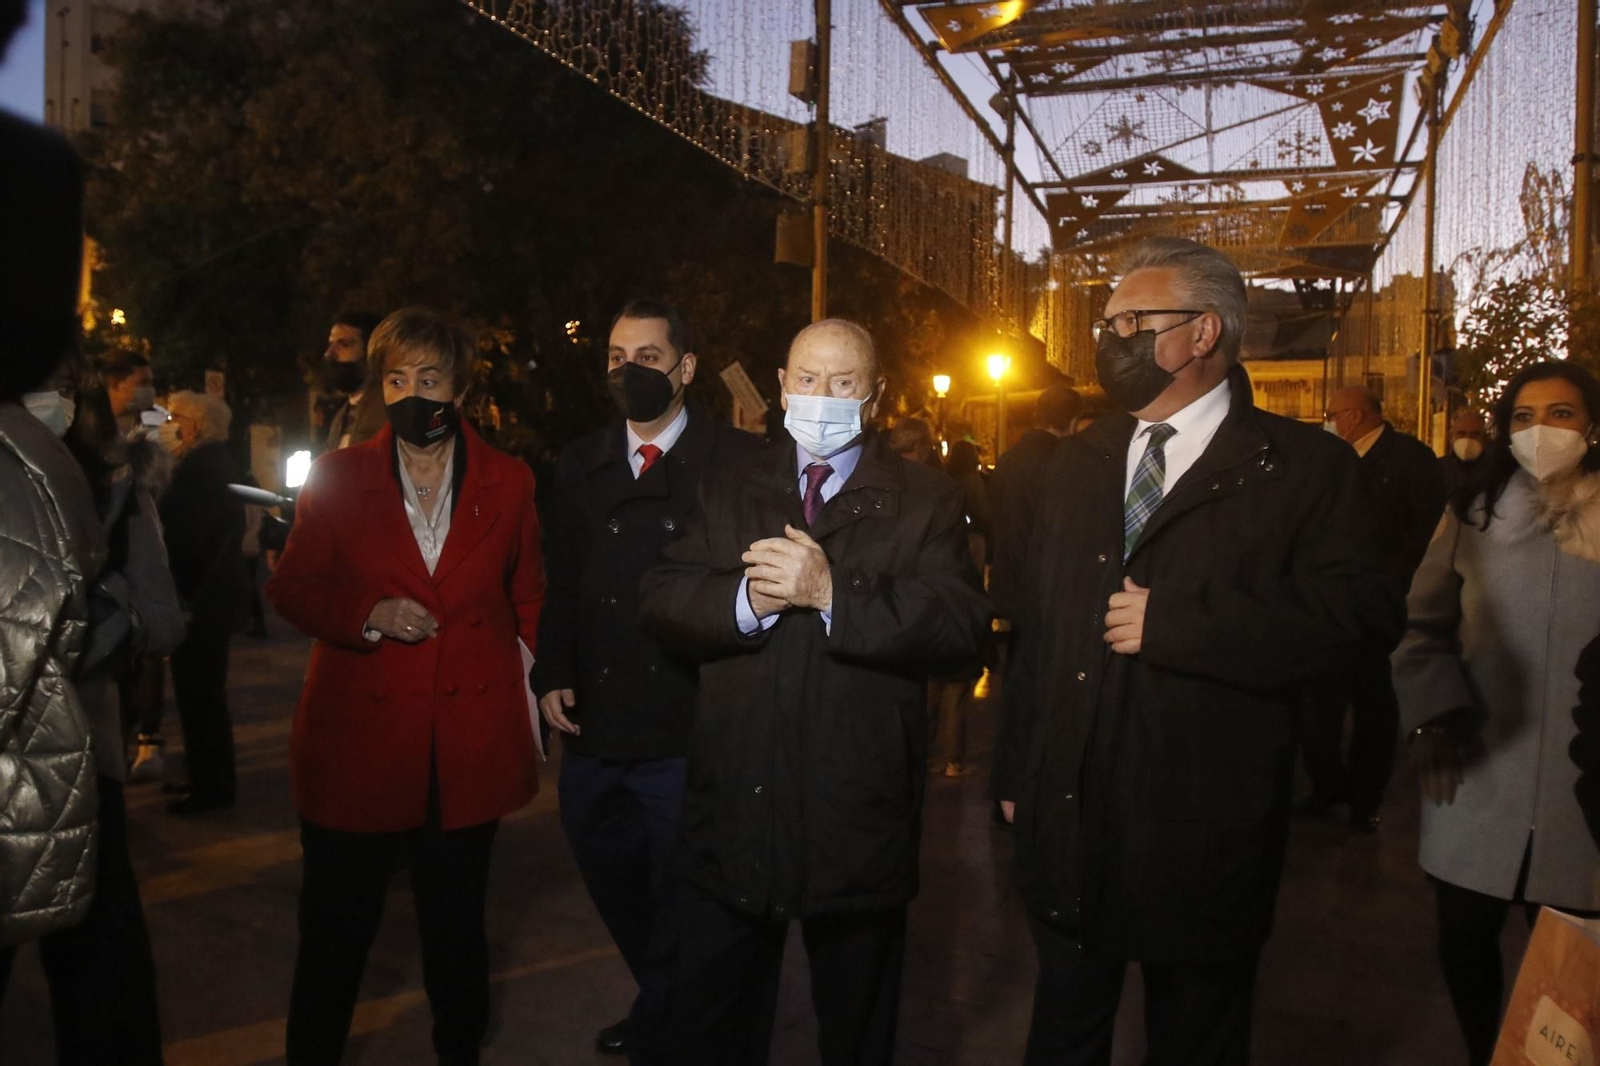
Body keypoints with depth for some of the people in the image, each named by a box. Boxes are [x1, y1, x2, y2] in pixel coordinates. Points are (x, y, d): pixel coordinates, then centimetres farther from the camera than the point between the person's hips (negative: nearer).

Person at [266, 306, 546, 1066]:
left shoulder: (507, 483, 2)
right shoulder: (338, 477, 0)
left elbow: (529, 600, 9)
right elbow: (290, 590, 5)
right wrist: (369, 616, -13)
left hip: (469, 741, 1)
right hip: (358, 740, 0)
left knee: (456, 924, 16)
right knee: (334, 929, 10)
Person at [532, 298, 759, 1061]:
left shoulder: (734, 461, -10)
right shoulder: (581, 464, 9)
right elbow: (560, 585, 12)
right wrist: (552, 676, 3)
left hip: (687, 737, -6)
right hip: (591, 731, 6)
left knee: (676, 907, 11)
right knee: (616, 892, 23)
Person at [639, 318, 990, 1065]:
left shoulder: (926, 501, -2)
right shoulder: (728, 491, 8)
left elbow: (959, 627, -16)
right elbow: (661, 602, -2)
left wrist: (833, 593, -25)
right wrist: (748, 600, -20)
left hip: (858, 814, -2)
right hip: (732, 806, 3)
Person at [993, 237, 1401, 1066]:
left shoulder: (1302, 467, -7)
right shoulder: (1077, 463, 9)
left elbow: (1362, 611, -22)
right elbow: (1035, 624, 11)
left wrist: (1172, 621, -23)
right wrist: (1015, 770, 11)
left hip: (1202, 836, -4)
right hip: (1067, 820, 5)